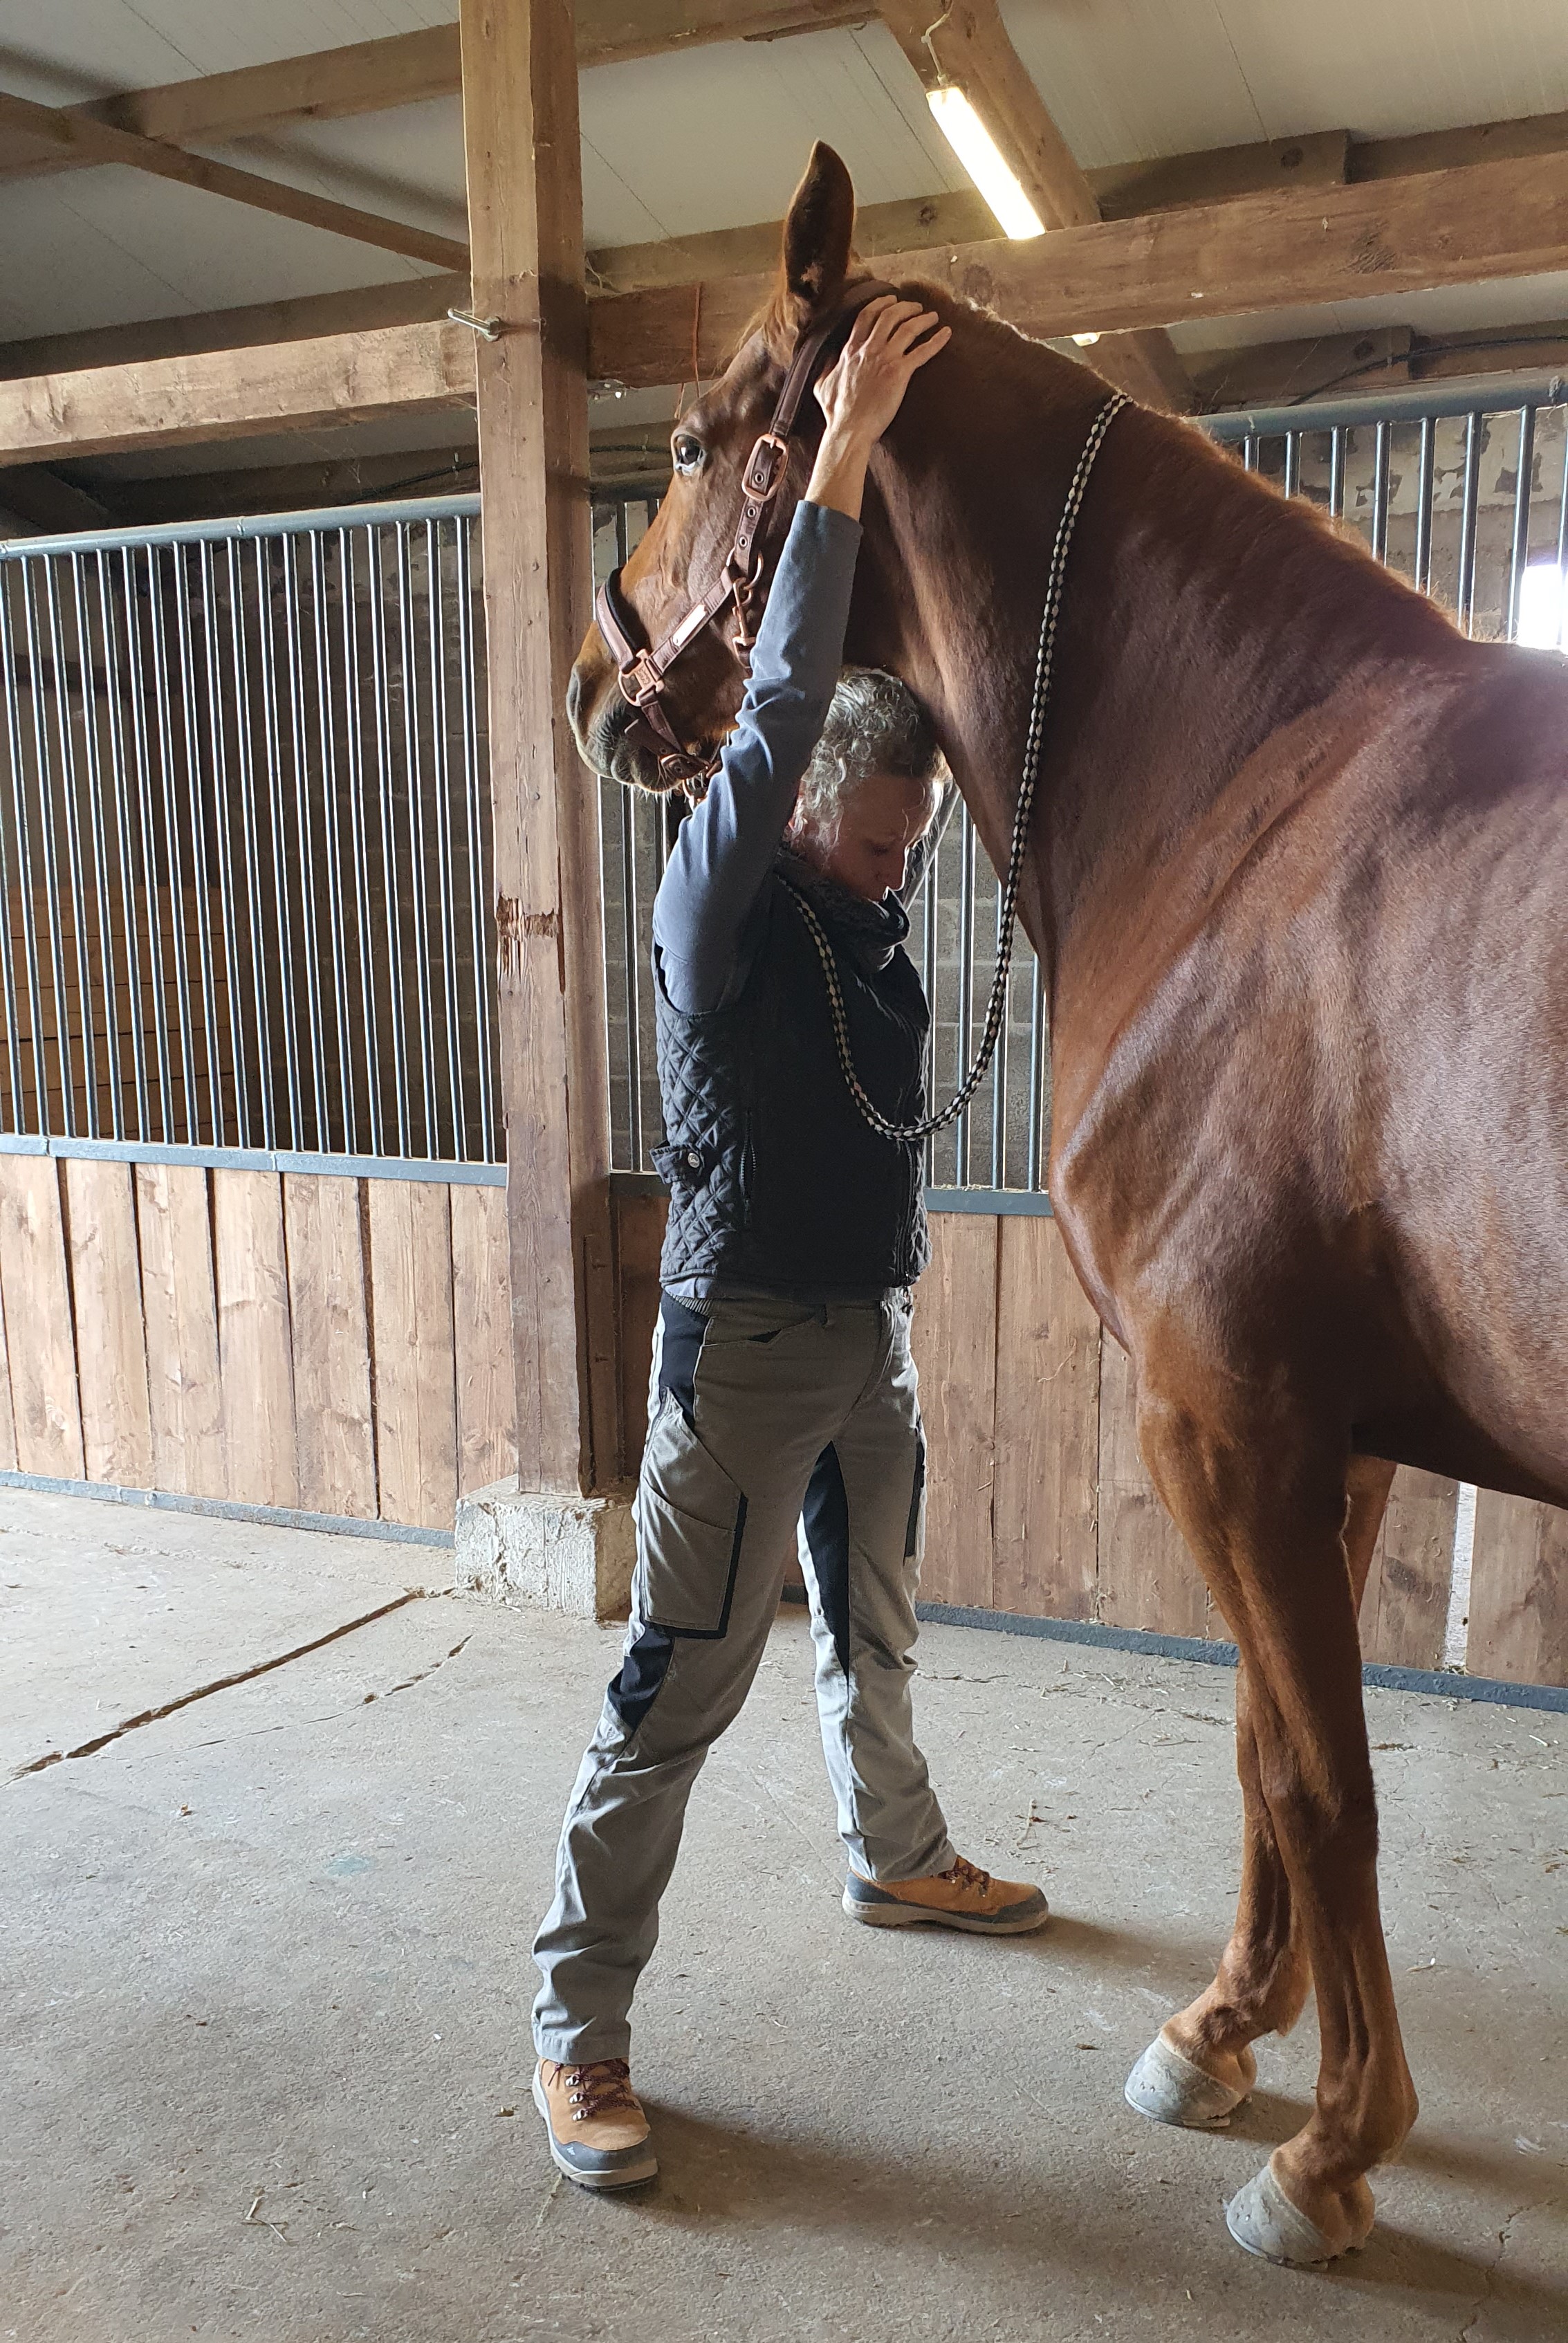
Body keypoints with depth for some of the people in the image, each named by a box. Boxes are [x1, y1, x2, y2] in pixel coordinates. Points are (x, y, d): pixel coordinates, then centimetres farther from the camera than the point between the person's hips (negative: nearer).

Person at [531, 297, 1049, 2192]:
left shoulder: (878, 913, 7)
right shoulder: (721, 911, -13)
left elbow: (936, 699, 11)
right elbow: (779, 708, -25)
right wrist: (844, 449, -24)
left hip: (871, 1337, 7)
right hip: (747, 1343, -7)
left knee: (875, 1629, 24)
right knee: (680, 1688, -3)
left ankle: (896, 1858, 47)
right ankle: (578, 2025, 10)